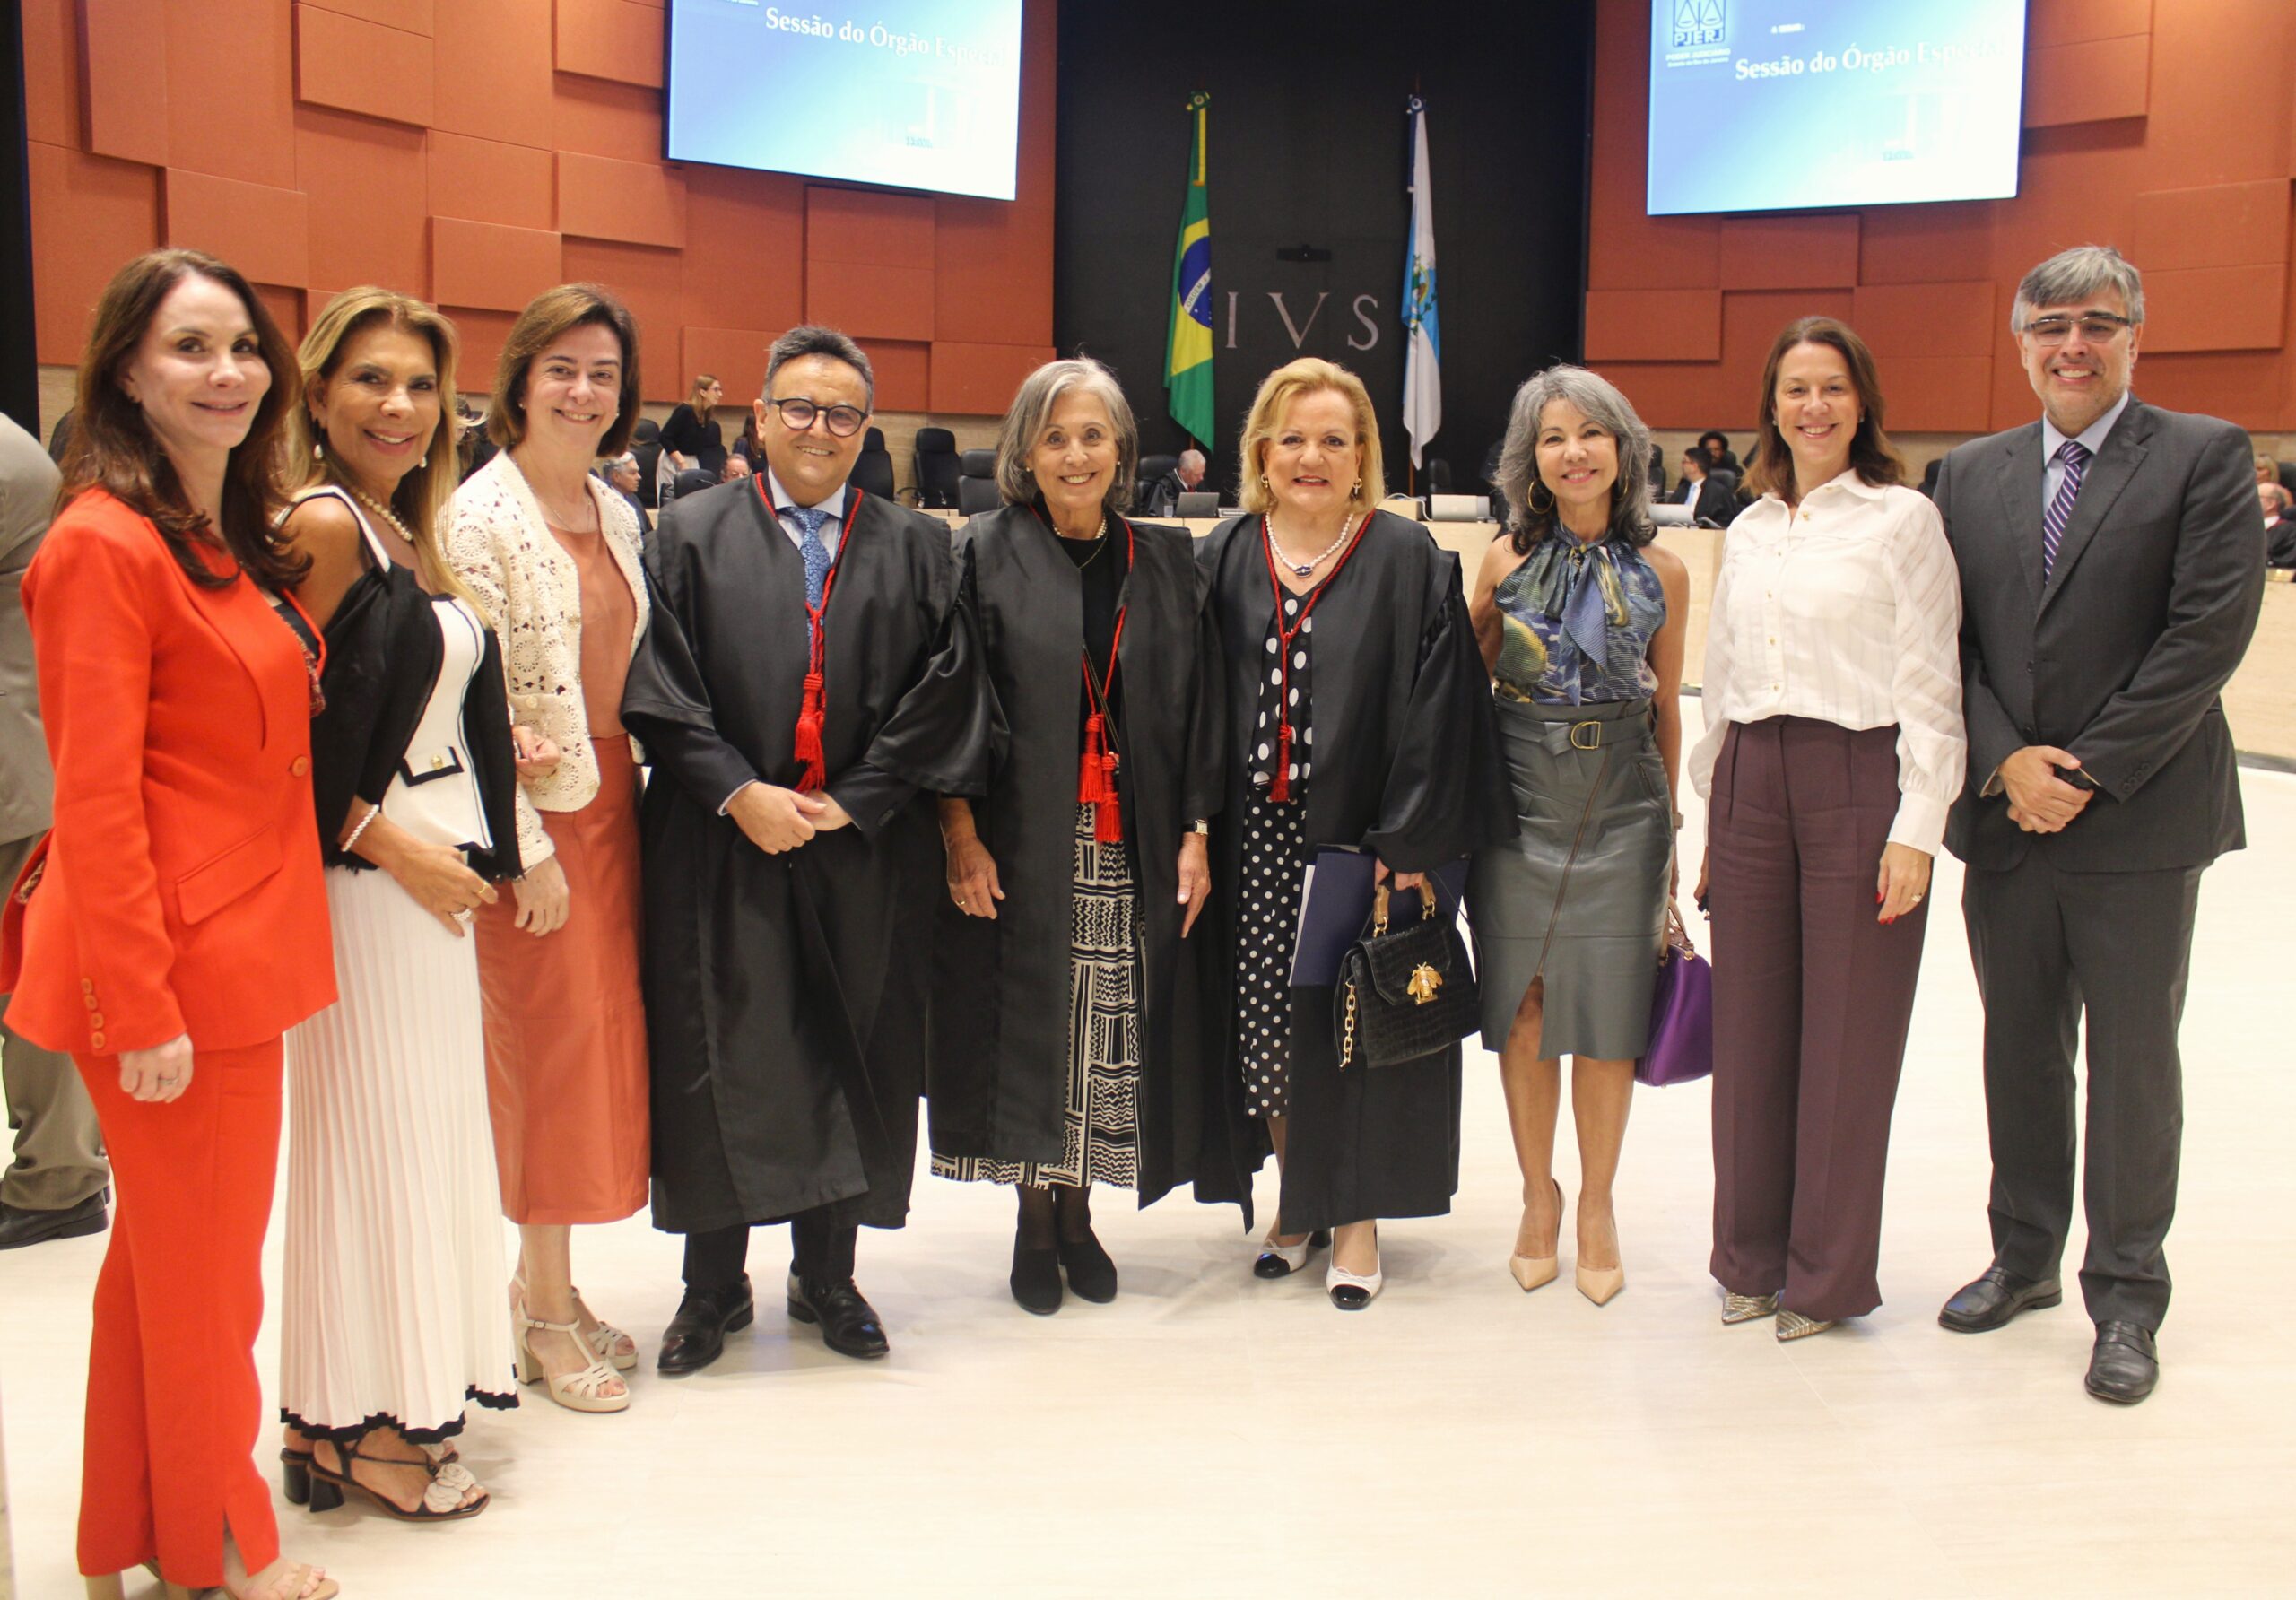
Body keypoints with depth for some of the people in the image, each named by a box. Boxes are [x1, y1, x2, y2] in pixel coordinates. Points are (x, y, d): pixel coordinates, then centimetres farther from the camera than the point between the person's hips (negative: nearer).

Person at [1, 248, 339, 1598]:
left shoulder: (235, 543, 13)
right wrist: (143, 1011, -20)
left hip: (235, 953, 9)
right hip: (173, 971, -9)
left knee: (170, 1258, 19)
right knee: (203, 1270, 6)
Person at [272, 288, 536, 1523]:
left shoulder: (407, 532, 13)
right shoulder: (324, 523, -14)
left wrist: (481, 845, 8)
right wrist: (386, 840, -15)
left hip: (430, 866, 9)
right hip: (368, 875, -9)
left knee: (423, 1129, 14)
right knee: (377, 1134, 0)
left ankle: (358, 1412, 27)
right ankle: (362, 1427, 13)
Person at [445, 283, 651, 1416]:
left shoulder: (617, 513, 11)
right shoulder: (483, 515, -11)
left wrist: (632, 793, 7)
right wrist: (528, 846, -17)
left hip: (611, 800, 7)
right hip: (532, 815, -7)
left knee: (600, 1040, 10)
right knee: (549, 1044, 0)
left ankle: (543, 1278, 24)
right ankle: (549, 1313, 14)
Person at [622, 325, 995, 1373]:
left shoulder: (914, 548, 9)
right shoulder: (690, 535, 5)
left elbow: (942, 694, 1)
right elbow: (658, 687, -2)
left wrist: (851, 800, -8)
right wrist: (736, 792, -14)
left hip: (864, 854, 1)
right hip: (722, 845, -1)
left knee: (850, 1061, 7)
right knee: (721, 1061, 3)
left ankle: (826, 1276, 23)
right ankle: (715, 1285, 17)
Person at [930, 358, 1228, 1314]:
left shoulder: (1166, 561, 8)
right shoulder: (986, 554, 0)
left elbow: (1200, 705, 8)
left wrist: (1196, 831, 0)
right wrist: (961, 834, -12)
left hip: (1135, 849, 2)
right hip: (1021, 845, -2)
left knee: (1113, 1035, 5)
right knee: (1031, 1025, 5)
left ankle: (1077, 1211, 23)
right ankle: (1035, 1221, 21)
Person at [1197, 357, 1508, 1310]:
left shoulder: (1409, 563, -3)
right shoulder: (1223, 558, 6)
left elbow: (1436, 709, -8)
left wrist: (1407, 841, -14)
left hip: (1358, 837, -3)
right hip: (1251, 840, 3)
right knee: (1263, 1027, 8)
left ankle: (1356, 1217, 19)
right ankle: (1296, 1202, 27)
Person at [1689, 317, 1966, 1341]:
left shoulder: (1903, 519, -2)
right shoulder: (1747, 533, 13)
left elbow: (1929, 683, -6)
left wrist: (1917, 829, -12)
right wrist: (1714, 818, 14)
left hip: (1860, 784, -4)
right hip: (1751, 785, 5)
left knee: (1848, 1036, 3)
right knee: (1748, 1032, 8)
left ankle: (1827, 1273, 17)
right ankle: (1751, 1256, 23)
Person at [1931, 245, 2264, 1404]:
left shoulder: (2204, 457, -3)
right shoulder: (1971, 474, 8)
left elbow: (2209, 630, -11)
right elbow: (1950, 639, 5)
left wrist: (2090, 773, -15)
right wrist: (2005, 762, -10)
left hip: (2139, 822, -4)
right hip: (2004, 819, 4)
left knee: (2132, 1060, 5)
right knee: (2019, 1049, 14)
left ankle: (2125, 1297, 18)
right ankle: (2024, 1256, 30)